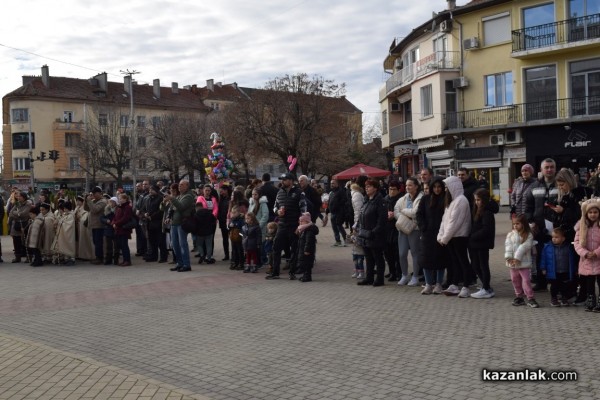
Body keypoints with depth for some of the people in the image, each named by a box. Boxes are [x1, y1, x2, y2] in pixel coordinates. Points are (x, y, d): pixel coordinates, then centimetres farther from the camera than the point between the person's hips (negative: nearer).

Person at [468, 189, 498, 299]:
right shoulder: (477, 211, 13)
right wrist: (471, 237, 2)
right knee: (475, 265, 13)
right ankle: (486, 287, 24)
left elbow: (486, 229, -22)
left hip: (483, 244, -9)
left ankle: (486, 289, 10)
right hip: (476, 244, 9)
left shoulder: (487, 213, -15)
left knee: (483, 265, 0)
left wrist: (473, 237, -17)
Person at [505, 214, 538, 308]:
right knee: (515, 280, 12)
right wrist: (509, 257, -17)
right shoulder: (510, 234, 6)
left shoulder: (528, 235, -7)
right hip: (512, 263, 5)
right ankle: (519, 297, 24)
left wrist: (517, 258, -23)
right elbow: (508, 246, -4)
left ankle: (530, 298, -1)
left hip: (523, 262, -5)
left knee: (526, 280, -7)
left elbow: (524, 246, -16)